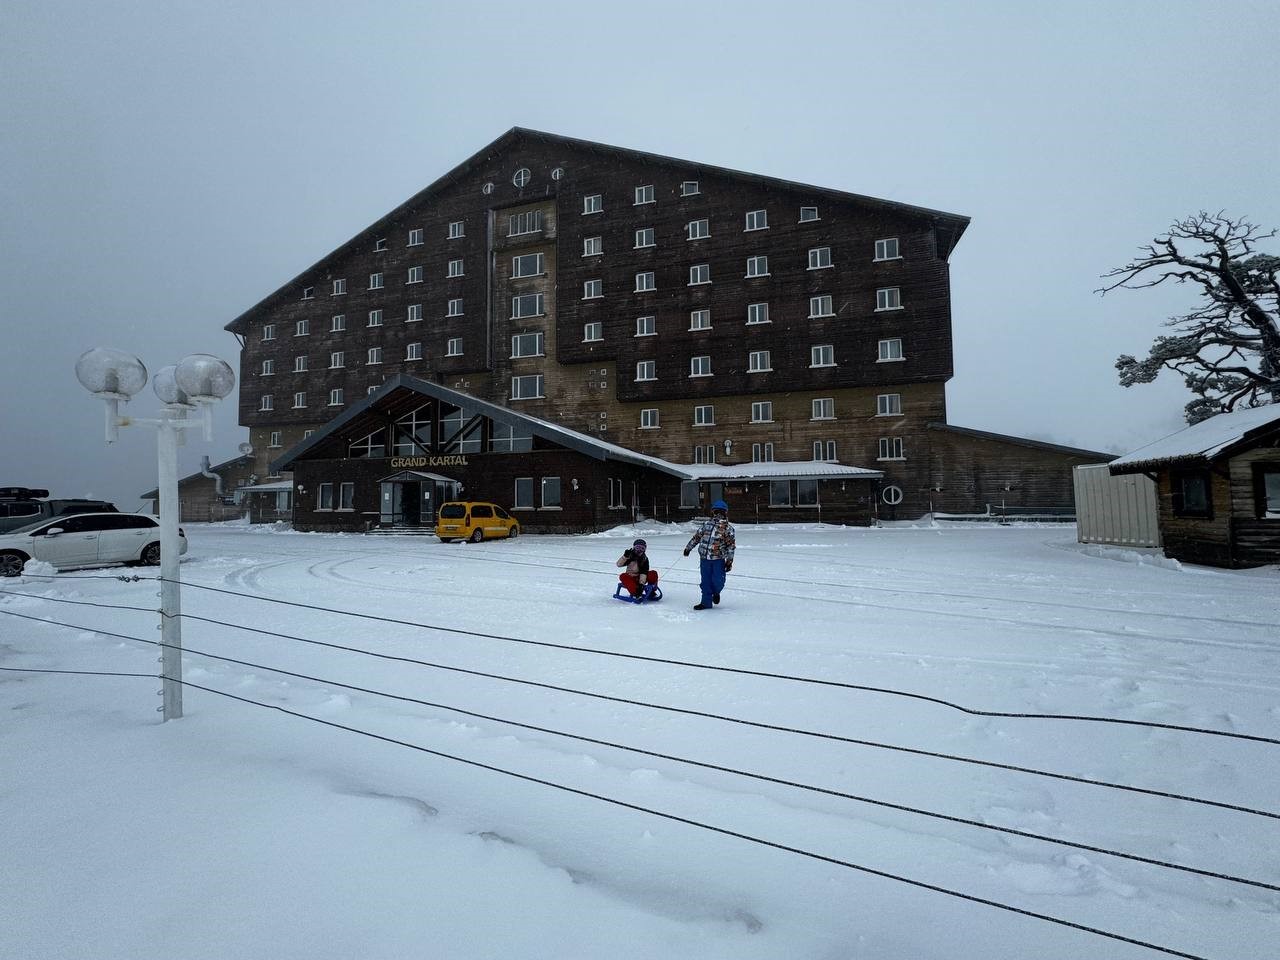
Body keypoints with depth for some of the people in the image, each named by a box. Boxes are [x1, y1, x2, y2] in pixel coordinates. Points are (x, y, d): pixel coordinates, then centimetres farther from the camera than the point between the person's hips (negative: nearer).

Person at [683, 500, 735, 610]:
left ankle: (716, 593, 28)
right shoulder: (706, 523, 8)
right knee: (706, 581, 5)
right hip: (705, 557, 2)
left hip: (719, 559, -2)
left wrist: (729, 561, -5)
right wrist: (688, 547, 22)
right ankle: (706, 602, 17)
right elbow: (697, 536, 18)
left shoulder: (727, 527, -1)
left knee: (718, 581, -6)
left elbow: (731, 545, -1)